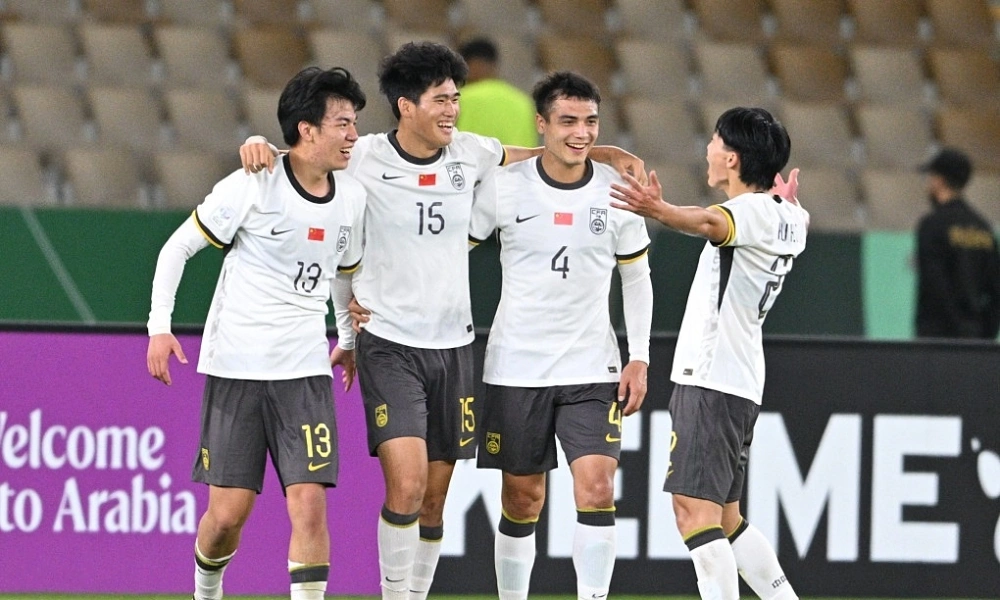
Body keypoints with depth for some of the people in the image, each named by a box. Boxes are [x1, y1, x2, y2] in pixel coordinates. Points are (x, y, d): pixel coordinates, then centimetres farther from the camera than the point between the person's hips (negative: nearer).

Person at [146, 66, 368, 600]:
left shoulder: (352, 196, 4)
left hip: (305, 370, 3)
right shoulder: (253, 187, -11)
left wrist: (349, 340, 27)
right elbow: (178, 248, -4)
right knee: (229, 512, 0)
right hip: (234, 367, -3)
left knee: (309, 503, -12)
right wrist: (160, 327, -11)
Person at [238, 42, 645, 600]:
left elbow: (539, 154, 17)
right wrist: (260, 146, -18)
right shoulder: (365, 157, -8)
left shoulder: (469, 153, 3)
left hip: (453, 344, 4)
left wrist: (610, 155, 3)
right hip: (389, 344, -4)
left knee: (434, 500, 9)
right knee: (406, 485, -19)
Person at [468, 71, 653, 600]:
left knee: (596, 486, -14)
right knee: (522, 499, 4)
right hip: (516, 368, -1)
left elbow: (636, 274, 11)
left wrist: (639, 358, 6)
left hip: (592, 368, 1)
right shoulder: (503, 187, -6)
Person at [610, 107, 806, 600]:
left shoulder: (756, 212, -14)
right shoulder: (788, 219, 14)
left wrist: (658, 209, -54)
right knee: (724, 519, 17)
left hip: (711, 380, -10)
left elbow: (711, 223, -38)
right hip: (739, 382, 10)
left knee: (694, 507, -15)